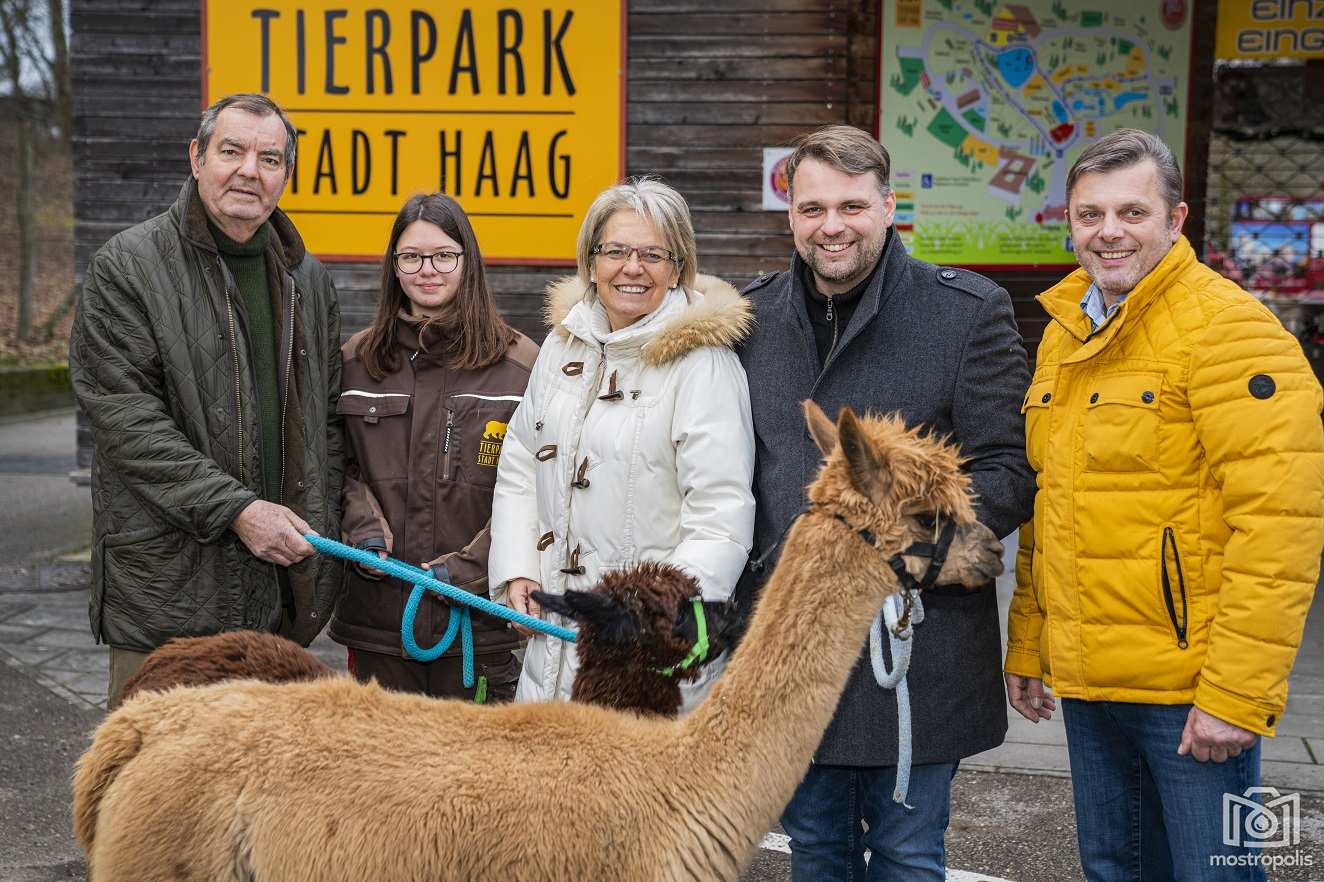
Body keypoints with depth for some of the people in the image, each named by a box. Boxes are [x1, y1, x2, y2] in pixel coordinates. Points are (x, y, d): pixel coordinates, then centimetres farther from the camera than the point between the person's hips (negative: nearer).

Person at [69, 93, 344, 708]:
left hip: (287, 576, 5)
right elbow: (122, 415, -12)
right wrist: (235, 508, -17)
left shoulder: (307, 278, 14)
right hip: (169, 581, -5)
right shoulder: (128, 265, -4)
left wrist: (319, 522, 6)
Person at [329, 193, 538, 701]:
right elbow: (339, 464, 15)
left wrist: (469, 566, -12)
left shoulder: (519, 364, -2)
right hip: (378, 614, 3)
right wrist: (363, 529, -3)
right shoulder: (356, 359, 10)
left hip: (479, 615, -3)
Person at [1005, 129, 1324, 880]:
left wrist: (1236, 693, -21)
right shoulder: (1064, 333, 12)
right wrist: (1025, 644, 15)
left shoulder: (1227, 327, -12)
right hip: (1085, 679, 7)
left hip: (1190, 690, -7)